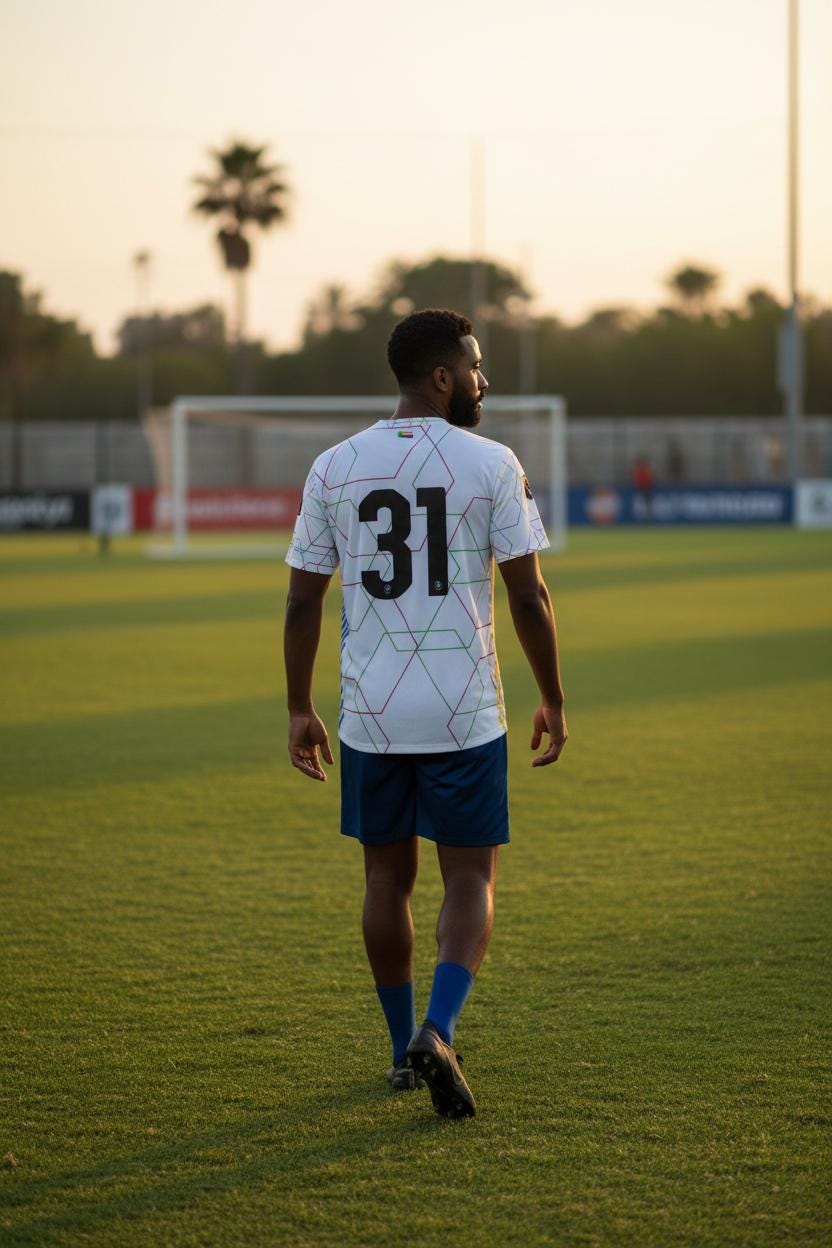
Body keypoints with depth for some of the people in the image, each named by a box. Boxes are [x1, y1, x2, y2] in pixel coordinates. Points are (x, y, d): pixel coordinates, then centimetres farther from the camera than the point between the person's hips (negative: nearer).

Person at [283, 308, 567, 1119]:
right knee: (471, 878, 5)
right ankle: (437, 1033, -15)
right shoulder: (491, 465, -6)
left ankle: (405, 1051, 24)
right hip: (465, 716, -3)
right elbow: (528, 597, -5)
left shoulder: (334, 468, 3)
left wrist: (300, 710, 13)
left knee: (387, 878, 15)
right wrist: (552, 701, 6)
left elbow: (302, 601, 4)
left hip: (370, 715, 3)